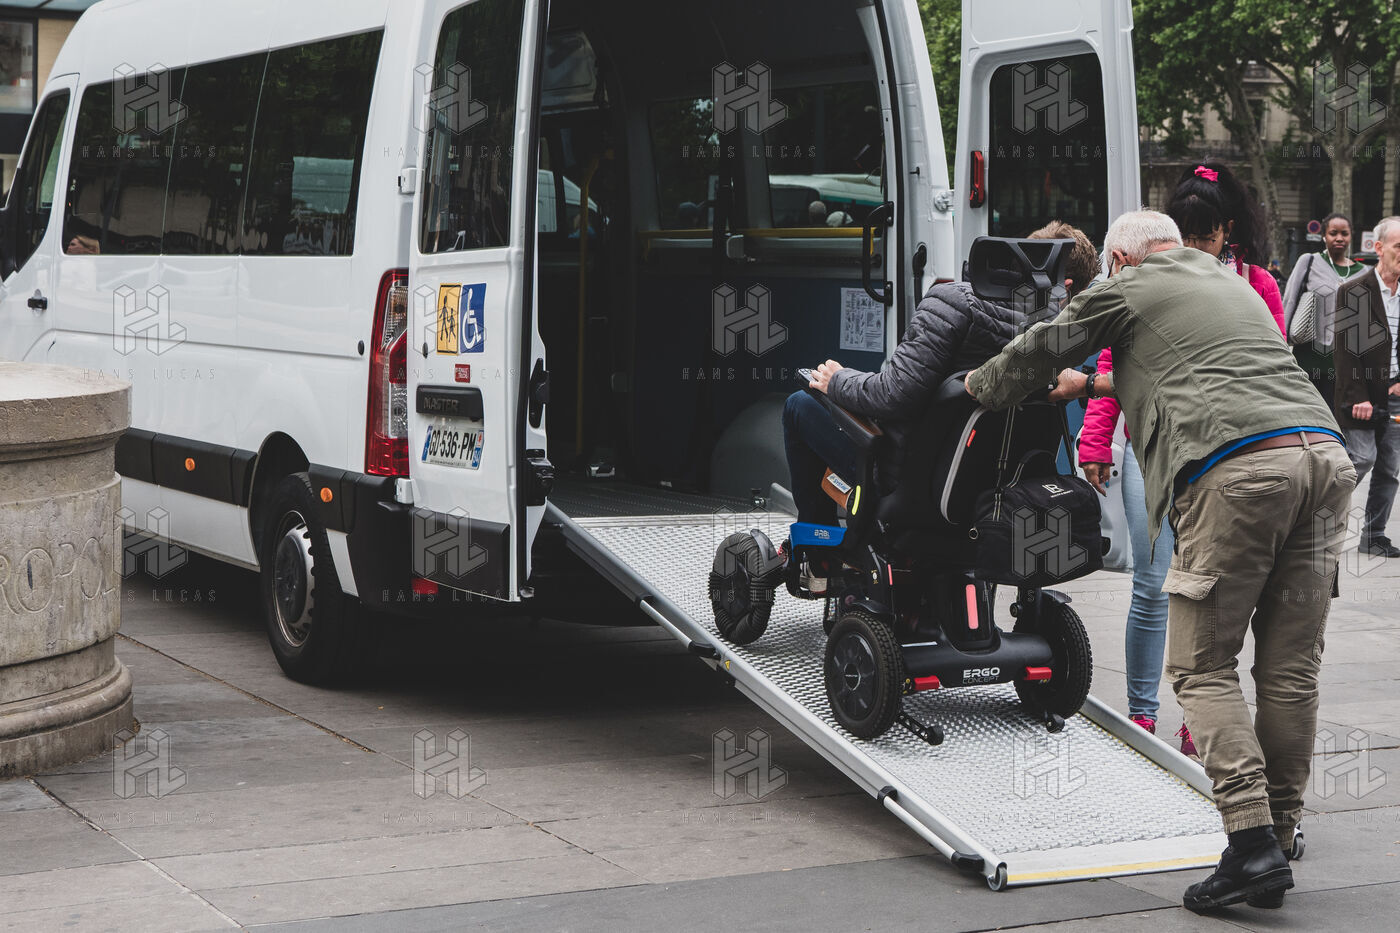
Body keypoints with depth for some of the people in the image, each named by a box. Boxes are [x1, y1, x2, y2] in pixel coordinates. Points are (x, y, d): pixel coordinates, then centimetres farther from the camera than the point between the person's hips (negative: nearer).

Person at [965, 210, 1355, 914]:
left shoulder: (1126, 289, 13)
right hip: (1323, 454, 7)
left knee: (1204, 668, -2)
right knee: (1290, 668, 8)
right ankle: (1280, 827, 12)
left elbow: (1036, 354, 23)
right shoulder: (1231, 283, 33)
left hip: (1236, 467, -7)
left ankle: (1251, 844, -12)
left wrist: (973, 387, 42)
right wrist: (1095, 385, 60)